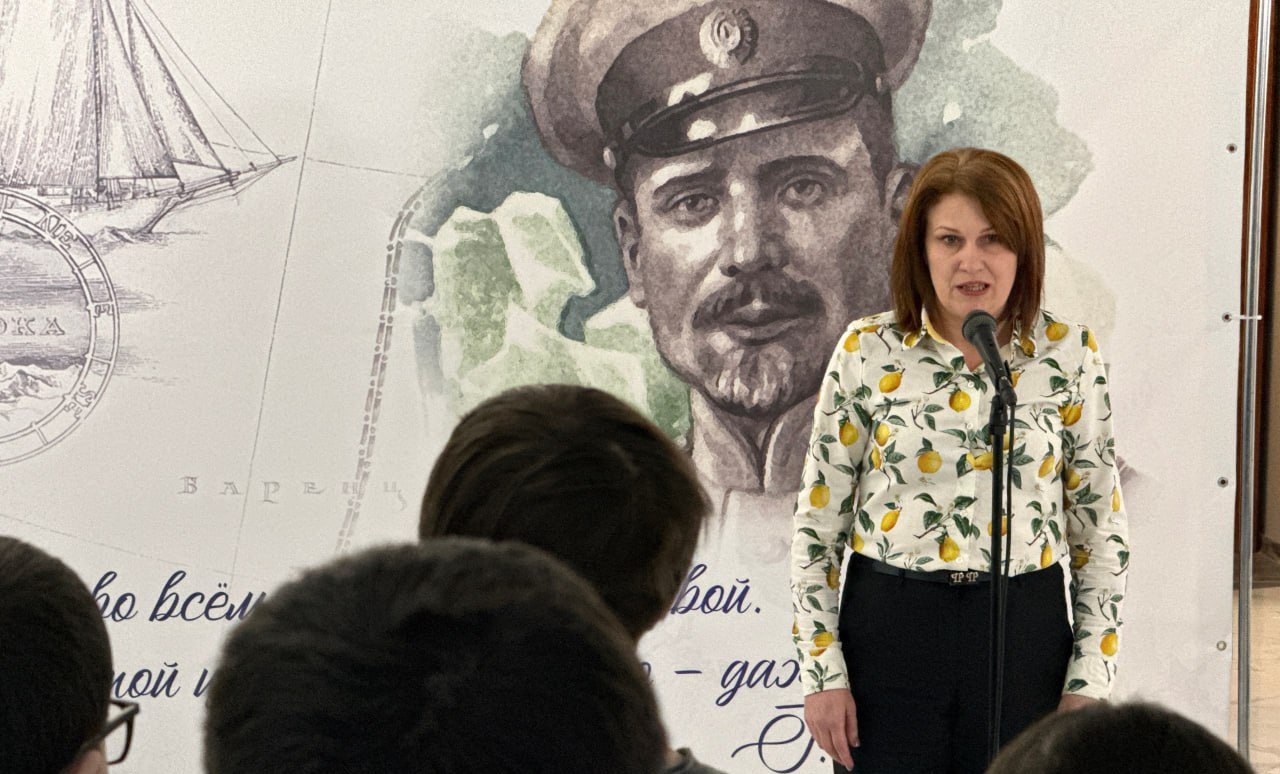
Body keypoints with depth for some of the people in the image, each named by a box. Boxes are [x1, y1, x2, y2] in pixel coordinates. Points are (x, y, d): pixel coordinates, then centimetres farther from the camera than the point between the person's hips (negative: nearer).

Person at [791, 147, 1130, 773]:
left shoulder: (1070, 357, -1)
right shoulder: (868, 351, -2)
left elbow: (1102, 529, 4)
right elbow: (818, 521, 1)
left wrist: (1089, 679, 0)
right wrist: (822, 670, -3)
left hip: (1025, 630, 1)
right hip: (887, 627, 0)